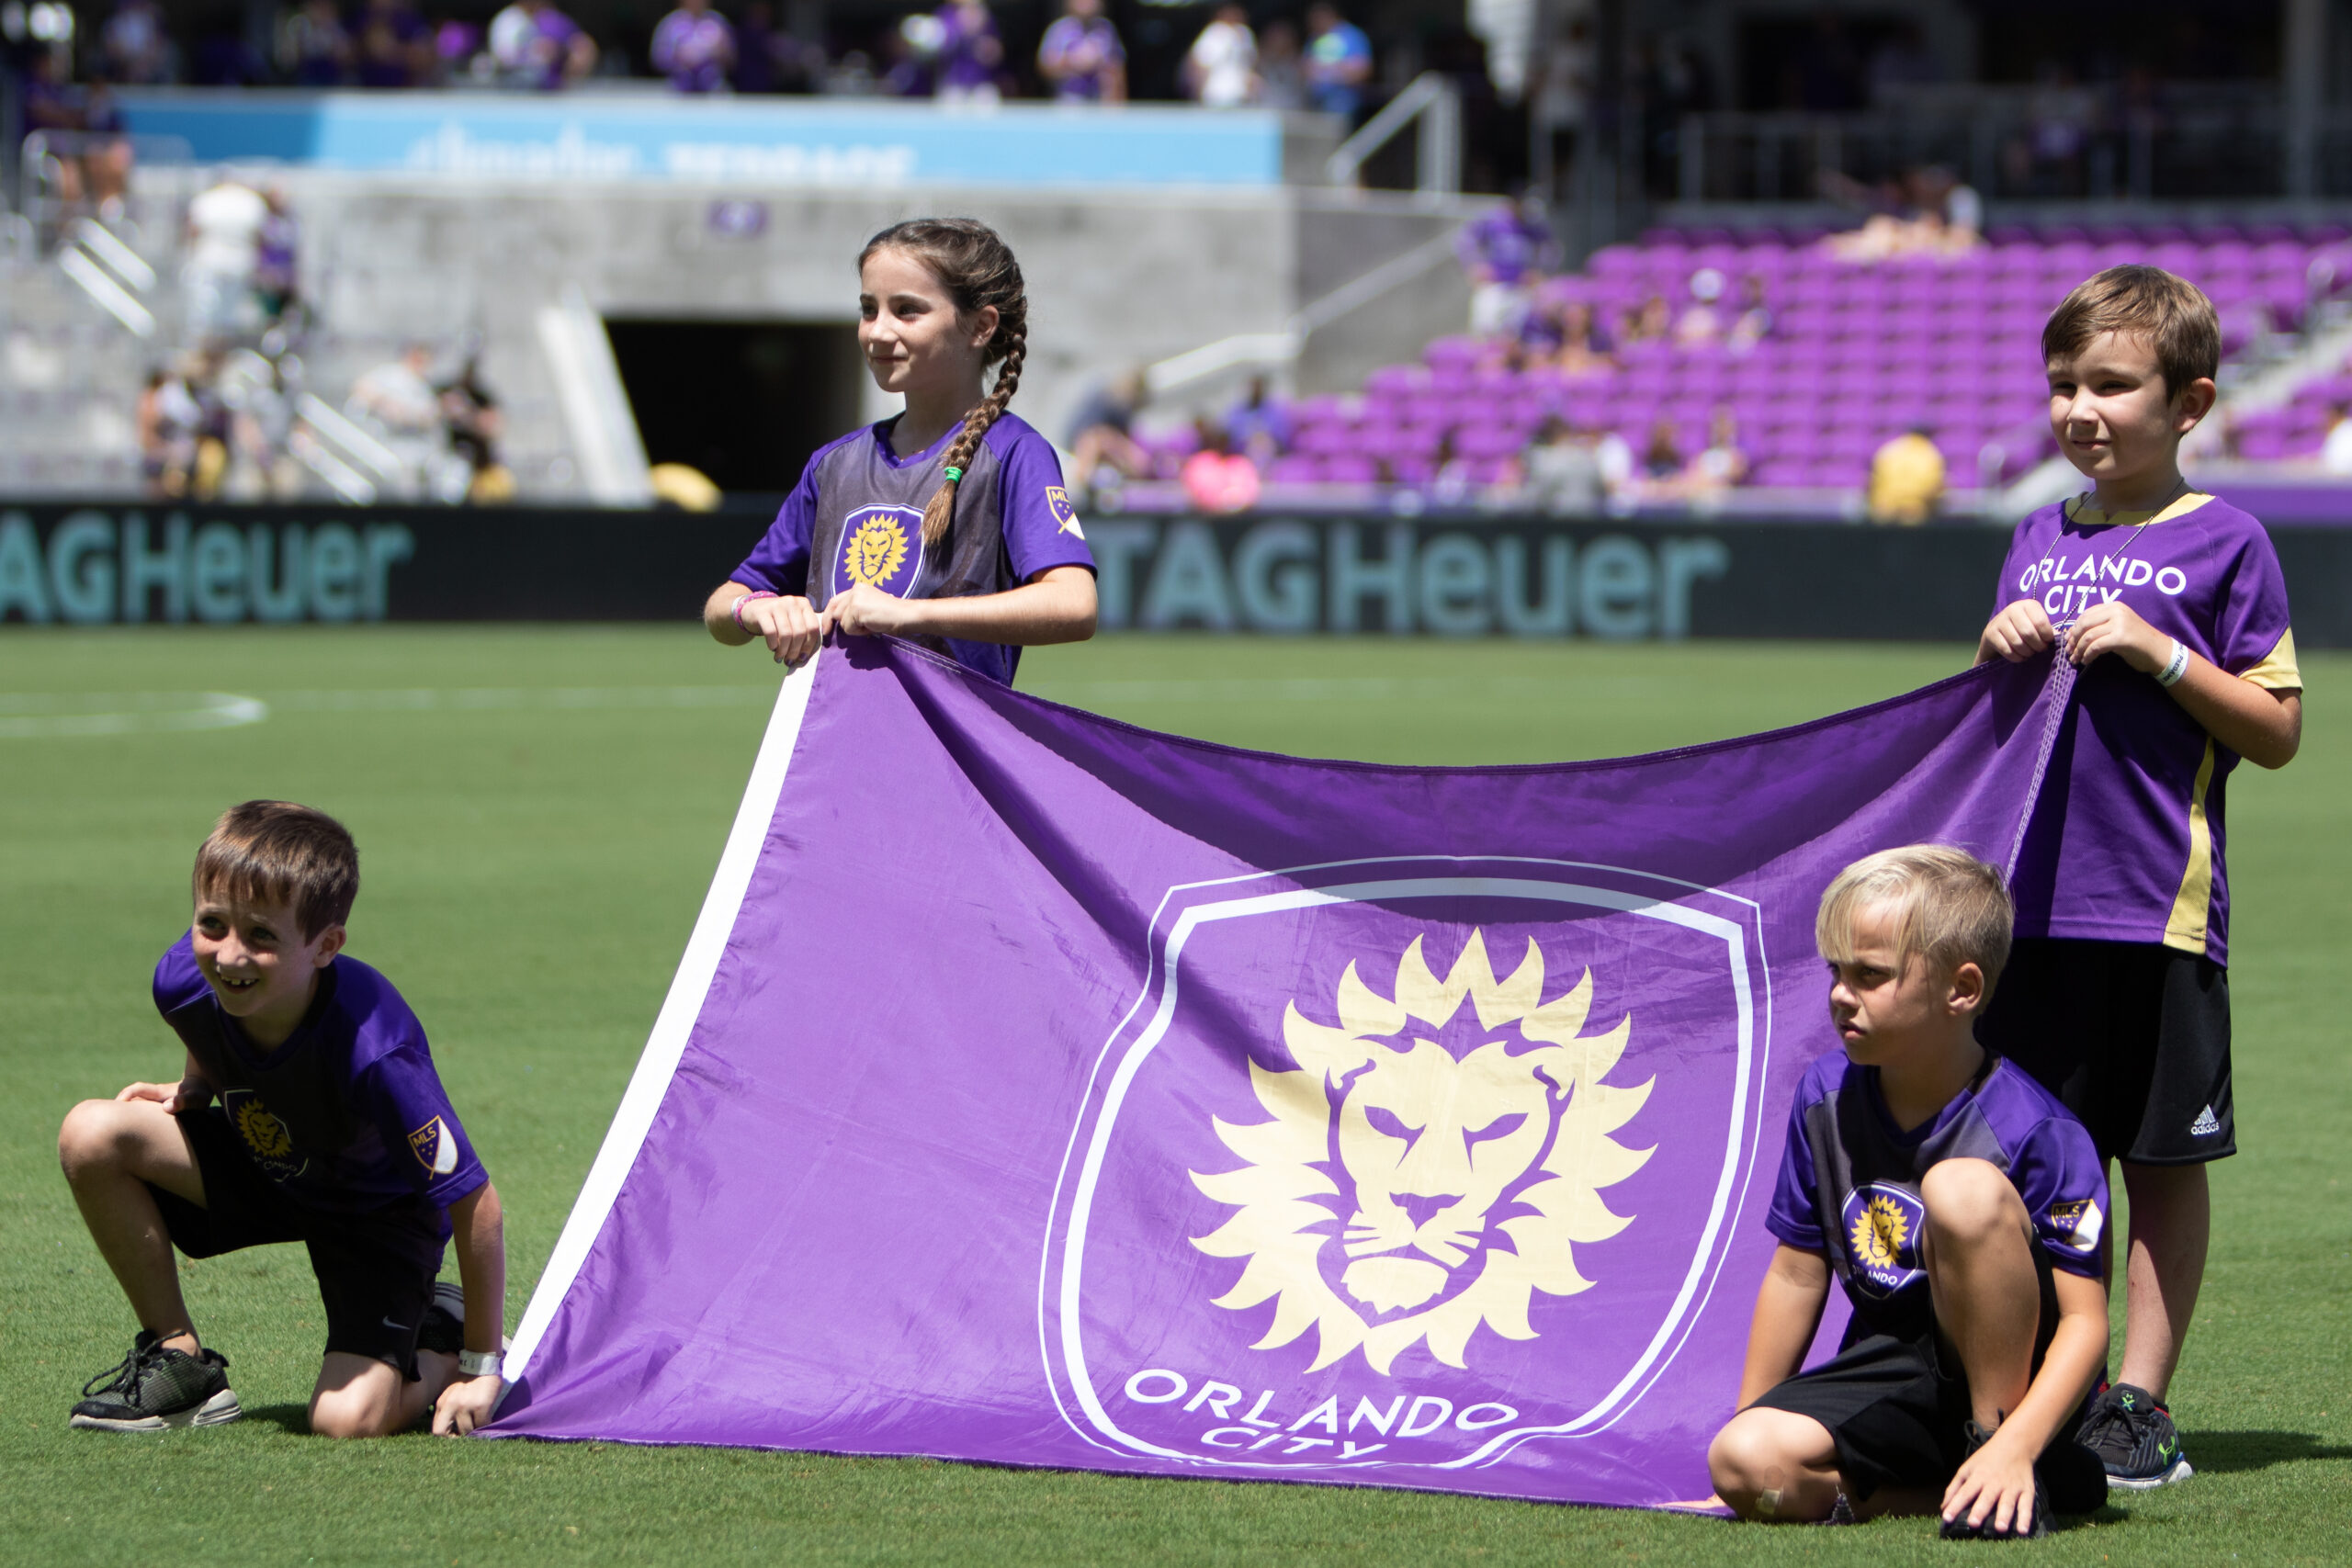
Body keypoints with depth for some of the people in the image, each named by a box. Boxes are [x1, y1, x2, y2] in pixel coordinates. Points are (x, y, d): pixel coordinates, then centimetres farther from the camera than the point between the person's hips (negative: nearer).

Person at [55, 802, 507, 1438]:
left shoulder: (375, 1054, -40)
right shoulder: (185, 981, -25)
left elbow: (473, 1202, -28)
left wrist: (480, 1364, -20)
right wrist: (190, 1091, -12)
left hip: (380, 1212, -5)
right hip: (262, 1166, 5)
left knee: (349, 1421, -24)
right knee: (92, 1135, -20)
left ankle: (440, 1335, 12)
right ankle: (180, 1360, -2)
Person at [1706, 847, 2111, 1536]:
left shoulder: (2036, 1131, -16)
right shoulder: (1826, 1097, 1)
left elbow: (2084, 1320, -18)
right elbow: (1798, 1272, 10)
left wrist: (2015, 1447, -32)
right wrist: (1746, 1422, 11)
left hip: (2009, 1375, -5)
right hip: (1893, 1377, 5)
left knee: (1963, 1186, -31)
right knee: (1744, 1466, -25)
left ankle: (2014, 1467, -21)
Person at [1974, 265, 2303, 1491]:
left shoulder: (2224, 543, -2)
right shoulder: (2039, 539, 14)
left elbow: (2278, 731, -5)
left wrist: (2158, 652, -15)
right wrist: (1998, 655, 1)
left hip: (2159, 908, -5)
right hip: (2032, 902, 5)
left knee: (2163, 1161, 2)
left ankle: (2141, 1403, 8)